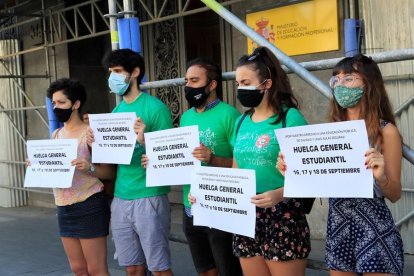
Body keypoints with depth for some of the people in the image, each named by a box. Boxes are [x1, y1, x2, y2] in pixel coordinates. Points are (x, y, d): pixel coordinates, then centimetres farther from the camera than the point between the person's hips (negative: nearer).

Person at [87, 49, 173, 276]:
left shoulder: (154, 107, -8)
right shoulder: (117, 110, 13)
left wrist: (145, 141, -26)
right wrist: (96, 144, -1)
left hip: (149, 198, -7)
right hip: (120, 199, 7)